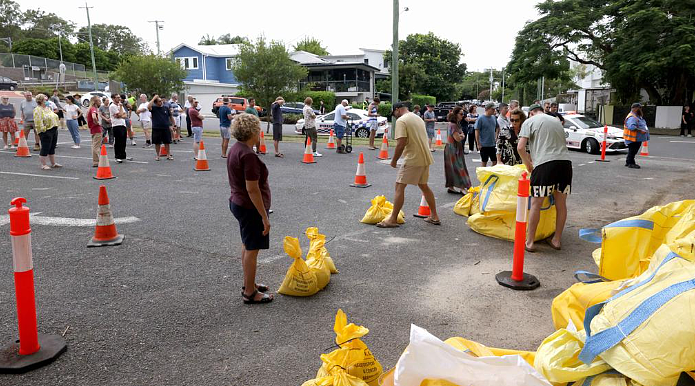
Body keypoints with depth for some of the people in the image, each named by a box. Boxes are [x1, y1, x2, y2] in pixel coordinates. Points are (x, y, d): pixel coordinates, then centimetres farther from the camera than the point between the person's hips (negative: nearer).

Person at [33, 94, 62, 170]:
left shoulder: (48, 108, 17)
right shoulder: (37, 110, -10)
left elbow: (54, 117, 24)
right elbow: (38, 122, -17)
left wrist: (56, 126, 16)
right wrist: (43, 129, -21)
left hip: (54, 130, 9)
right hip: (46, 132, -9)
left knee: (52, 148, 16)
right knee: (45, 149, -4)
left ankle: (53, 163, 25)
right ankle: (43, 165, 4)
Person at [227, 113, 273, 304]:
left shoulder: (235, 149, 6)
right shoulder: (248, 155, -24)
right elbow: (252, 189, -26)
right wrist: (264, 217, -22)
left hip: (238, 202, 10)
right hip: (250, 208, -10)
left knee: (247, 246, 21)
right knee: (252, 249, 2)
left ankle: (248, 284, 36)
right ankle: (250, 293, 14)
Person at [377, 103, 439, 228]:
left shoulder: (401, 120, -9)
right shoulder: (418, 118, 18)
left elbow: (401, 144, -18)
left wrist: (394, 160, -8)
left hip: (413, 159, -9)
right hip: (426, 158, 9)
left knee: (399, 187, -4)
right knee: (424, 186, 20)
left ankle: (393, 219, -4)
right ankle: (434, 216, 25)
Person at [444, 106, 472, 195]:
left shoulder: (457, 124, 13)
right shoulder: (453, 125, -18)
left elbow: (462, 136, 14)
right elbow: (457, 138, -21)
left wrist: (461, 135, -7)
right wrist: (462, 135, -2)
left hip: (457, 149, 10)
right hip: (452, 149, -10)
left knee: (453, 169, 11)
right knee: (458, 168, -11)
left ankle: (450, 187, 16)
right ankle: (462, 188, -11)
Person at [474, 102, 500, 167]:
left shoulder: (494, 118, 7)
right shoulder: (480, 119, -11)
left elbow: (497, 128, 22)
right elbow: (477, 132, -12)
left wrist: (496, 136, 11)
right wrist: (478, 144, -13)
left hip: (493, 144, 6)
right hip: (484, 145, -6)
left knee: (495, 161, 9)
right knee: (484, 162, 5)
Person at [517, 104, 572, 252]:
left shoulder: (529, 122, 8)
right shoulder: (556, 121, 25)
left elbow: (520, 147, -2)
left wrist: (528, 164, 13)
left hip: (545, 163, -5)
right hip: (565, 161, 6)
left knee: (536, 204, 2)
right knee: (561, 203, 13)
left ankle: (530, 241, 8)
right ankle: (557, 240, 25)